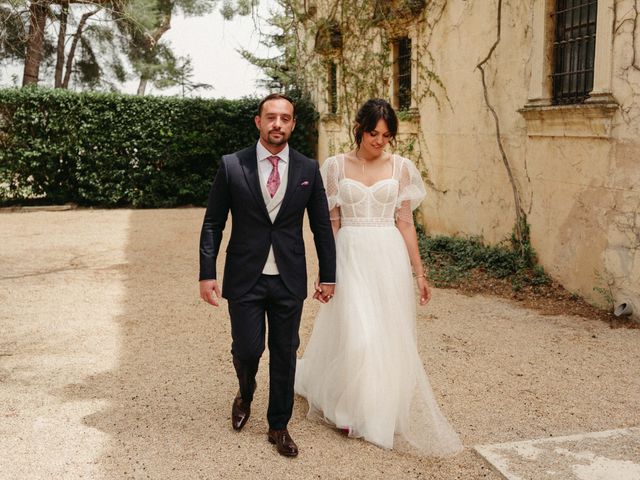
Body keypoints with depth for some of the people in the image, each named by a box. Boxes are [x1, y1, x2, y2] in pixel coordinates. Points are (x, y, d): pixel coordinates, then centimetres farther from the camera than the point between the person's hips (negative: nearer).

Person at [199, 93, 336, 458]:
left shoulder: (308, 169, 1)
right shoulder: (231, 166, -3)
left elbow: (322, 226, 6)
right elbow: (213, 224, 0)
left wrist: (328, 275, 6)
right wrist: (207, 274, -5)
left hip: (289, 280, 2)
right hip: (245, 278, -1)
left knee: (285, 355, 9)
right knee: (247, 349, 1)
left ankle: (279, 426, 28)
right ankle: (246, 393, 37)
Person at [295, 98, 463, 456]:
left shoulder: (401, 168, 4)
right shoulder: (337, 166, 2)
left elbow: (405, 223, 5)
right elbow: (331, 222, 5)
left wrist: (420, 272, 3)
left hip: (390, 258, 2)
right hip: (350, 256, -1)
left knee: (390, 336, 6)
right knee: (356, 333, -6)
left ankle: (386, 409, 27)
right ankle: (351, 409, 18)